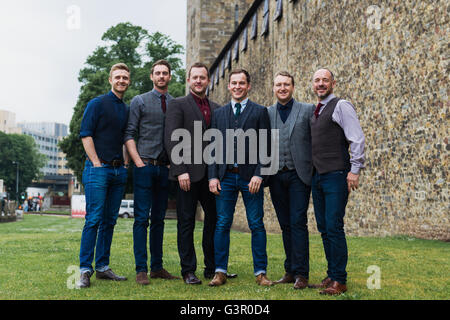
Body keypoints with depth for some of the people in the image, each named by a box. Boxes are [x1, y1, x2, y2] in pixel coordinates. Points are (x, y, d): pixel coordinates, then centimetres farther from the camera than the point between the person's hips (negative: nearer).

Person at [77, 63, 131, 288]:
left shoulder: (127, 109, 17)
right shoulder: (97, 104, -1)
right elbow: (85, 134, -7)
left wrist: (126, 164, 11)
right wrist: (97, 163, -12)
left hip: (119, 171, 6)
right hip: (98, 169, -6)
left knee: (109, 221, 7)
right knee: (94, 219, -9)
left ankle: (102, 267, 13)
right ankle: (85, 270, -5)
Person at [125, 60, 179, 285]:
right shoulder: (139, 101, 3)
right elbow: (129, 134, -1)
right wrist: (139, 162, -10)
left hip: (166, 168, 3)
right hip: (145, 167, -3)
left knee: (159, 219, 9)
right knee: (142, 218, -5)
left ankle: (157, 267, 16)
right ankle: (141, 269, -1)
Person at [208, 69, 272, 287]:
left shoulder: (260, 112, 4)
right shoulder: (219, 113, 14)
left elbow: (266, 147, -1)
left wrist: (259, 174, -11)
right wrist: (213, 175, 1)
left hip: (251, 176, -2)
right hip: (225, 177, 3)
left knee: (257, 225, 1)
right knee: (222, 225, 3)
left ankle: (260, 272, 9)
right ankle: (220, 272, 10)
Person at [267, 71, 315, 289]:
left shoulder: (307, 110, 3)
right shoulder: (267, 113, 10)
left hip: (299, 174, -3)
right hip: (276, 176, 3)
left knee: (298, 223, -7)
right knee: (285, 225, 9)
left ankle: (300, 273, -2)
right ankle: (290, 271, 17)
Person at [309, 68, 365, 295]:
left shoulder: (341, 106, -4)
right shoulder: (314, 112, 18)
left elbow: (357, 139, -11)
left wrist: (355, 170, -17)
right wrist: (311, 171, 15)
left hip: (336, 175, -8)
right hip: (317, 177, 8)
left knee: (334, 227, -9)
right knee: (323, 229, 9)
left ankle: (339, 281, -3)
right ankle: (331, 275, 17)